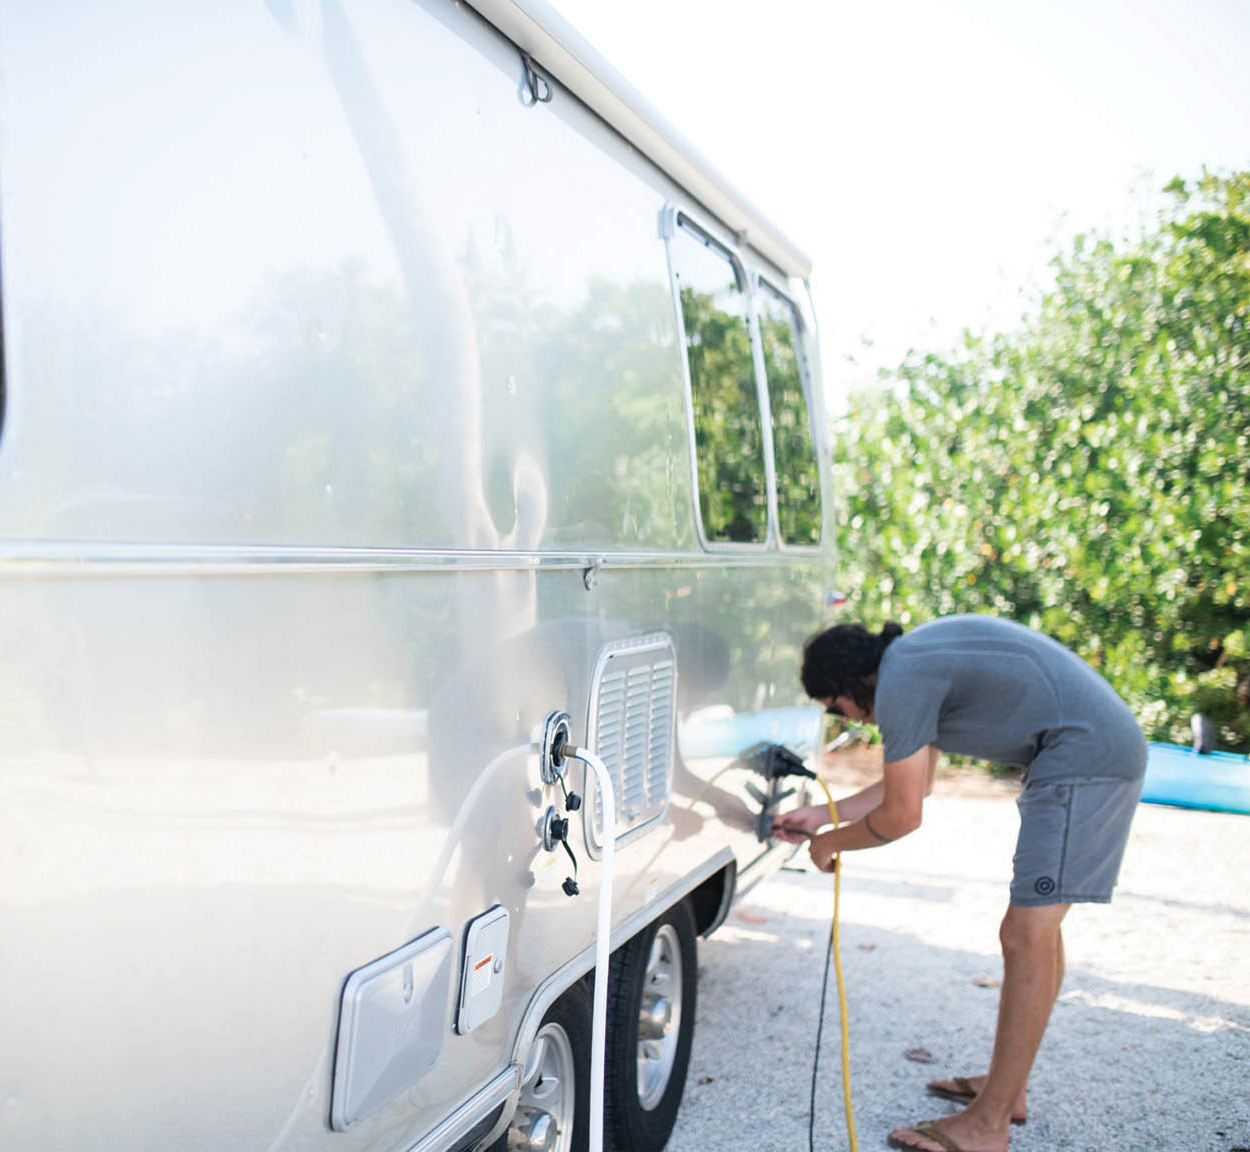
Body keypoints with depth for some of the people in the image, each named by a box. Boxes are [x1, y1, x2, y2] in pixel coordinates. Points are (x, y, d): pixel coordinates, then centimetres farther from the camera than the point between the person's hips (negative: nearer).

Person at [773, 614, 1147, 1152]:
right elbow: (909, 784, 28)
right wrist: (822, 815, 31)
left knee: (1026, 938, -7)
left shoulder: (900, 681, -13)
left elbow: (902, 815, -10)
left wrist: (832, 843, 7)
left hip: (1083, 757, -11)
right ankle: (1008, 1086, 29)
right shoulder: (917, 658, 18)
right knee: (1038, 926, 17)